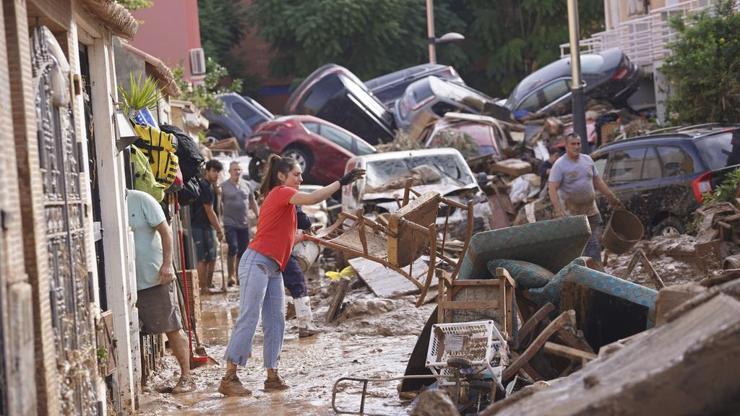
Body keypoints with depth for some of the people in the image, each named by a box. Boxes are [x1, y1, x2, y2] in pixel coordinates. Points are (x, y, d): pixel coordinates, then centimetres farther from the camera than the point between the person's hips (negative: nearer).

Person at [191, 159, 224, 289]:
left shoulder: (210, 186, 16)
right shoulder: (205, 186, -15)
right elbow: (209, 211, -16)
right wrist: (219, 230, -12)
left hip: (208, 226, 10)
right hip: (201, 226, -10)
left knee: (211, 258, 13)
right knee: (204, 259, -8)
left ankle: (209, 285, 20)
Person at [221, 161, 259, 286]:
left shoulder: (246, 185, 11)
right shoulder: (223, 186, -3)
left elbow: (252, 202, 19)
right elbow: (218, 203, -5)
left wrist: (259, 216, 13)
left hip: (244, 224, 5)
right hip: (230, 223, -5)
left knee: (243, 251, 6)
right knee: (233, 249, -15)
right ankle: (231, 276, -10)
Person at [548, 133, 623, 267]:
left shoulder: (587, 160, 7)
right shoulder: (560, 165, -12)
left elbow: (598, 181, 16)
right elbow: (552, 189, -19)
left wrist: (612, 199, 15)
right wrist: (558, 209, -31)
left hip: (591, 212, 5)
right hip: (571, 214, -5)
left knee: (594, 244, 6)